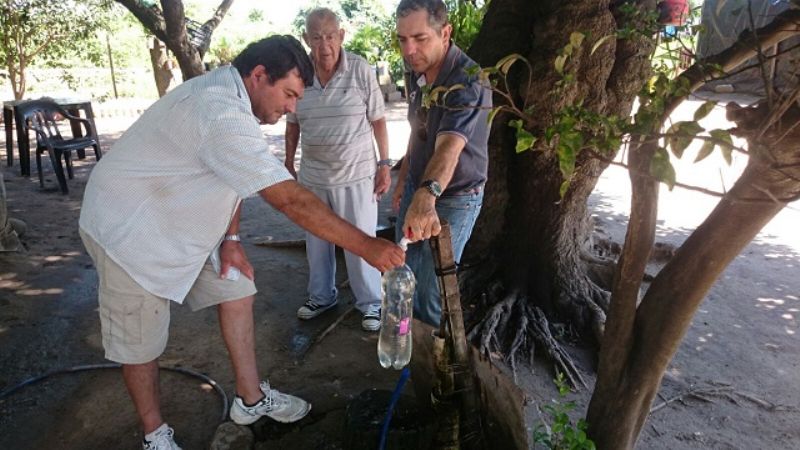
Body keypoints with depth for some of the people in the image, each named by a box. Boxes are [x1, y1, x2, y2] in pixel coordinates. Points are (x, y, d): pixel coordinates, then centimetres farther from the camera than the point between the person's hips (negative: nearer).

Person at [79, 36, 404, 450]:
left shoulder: (225, 94, 0)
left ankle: (251, 398, 21)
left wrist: (231, 237, 2)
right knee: (141, 342, 4)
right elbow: (291, 201, -36)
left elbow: (235, 177, 9)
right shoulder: (223, 116, -33)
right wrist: (366, 246, -32)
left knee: (236, 289, 8)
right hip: (128, 232, -9)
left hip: (178, 224, 9)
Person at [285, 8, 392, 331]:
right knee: (317, 242, 17)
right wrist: (289, 164, 12)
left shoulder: (361, 70, -10)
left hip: (356, 175, -3)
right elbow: (293, 125, 9)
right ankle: (321, 297, 36)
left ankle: (370, 304, 22)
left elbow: (378, 120, -4)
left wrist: (384, 164, -5)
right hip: (312, 177, 4)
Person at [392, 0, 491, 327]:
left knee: (432, 287, 3)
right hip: (417, 189, 8)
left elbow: (449, 146, -44)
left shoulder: (468, 82, -27)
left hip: (453, 199, -7)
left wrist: (427, 195, -62)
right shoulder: (417, 72, -2)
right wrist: (403, 180, 14)